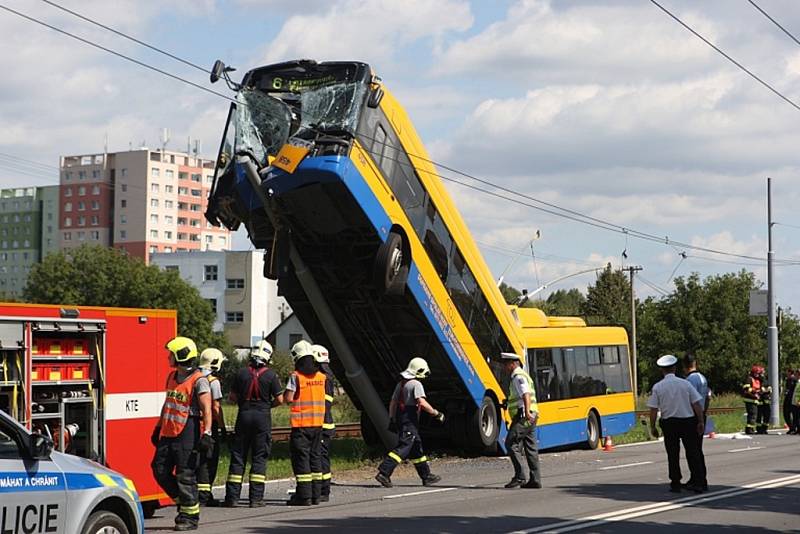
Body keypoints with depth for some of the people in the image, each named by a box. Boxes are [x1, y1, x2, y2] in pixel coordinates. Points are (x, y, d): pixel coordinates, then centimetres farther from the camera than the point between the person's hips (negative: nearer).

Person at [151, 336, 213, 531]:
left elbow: (206, 409, -16)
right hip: (169, 433, 8)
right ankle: (182, 501, 23)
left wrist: (207, 434, -25)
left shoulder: (198, 381, -11)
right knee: (160, 470, 7)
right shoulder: (172, 377, 14)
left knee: (185, 475, -5)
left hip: (187, 433, -8)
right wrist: (159, 427, 26)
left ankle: (190, 515, 5)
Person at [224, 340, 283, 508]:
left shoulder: (241, 373, 0)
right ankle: (256, 498, 2)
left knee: (238, 456, 7)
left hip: (244, 415, 2)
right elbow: (279, 399, -5)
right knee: (259, 458, 4)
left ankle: (232, 496, 5)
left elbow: (232, 397, 3)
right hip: (263, 418, -2)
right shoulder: (271, 375, -6)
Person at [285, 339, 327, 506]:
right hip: (318, 423, 6)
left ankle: (304, 496, -4)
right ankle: (316, 495, 14)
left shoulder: (296, 376, -10)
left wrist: (287, 391, 6)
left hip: (301, 423, -5)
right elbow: (323, 397, 12)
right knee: (314, 456, 13)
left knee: (301, 457, -1)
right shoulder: (321, 376, 6)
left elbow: (289, 398, -14)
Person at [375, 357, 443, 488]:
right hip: (410, 421, -10)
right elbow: (422, 403, -23)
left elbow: (392, 403, 18)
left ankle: (426, 475, 23)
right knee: (403, 448, -12)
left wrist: (391, 419, 21)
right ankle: (383, 473, -20)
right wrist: (436, 414, -14)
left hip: (400, 419, 10)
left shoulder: (401, 384, 15)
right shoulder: (416, 384, -12)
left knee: (416, 448, 16)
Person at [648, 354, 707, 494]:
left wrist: (653, 426, 4)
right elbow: (697, 404, -3)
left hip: (669, 423, 0)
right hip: (688, 421, 0)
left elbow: (653, 409, -5)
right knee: (693, 452, 7)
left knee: (673, 454, 8)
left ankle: (675, 484, 11)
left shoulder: (657, 387, -5)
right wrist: (700, 422, 4)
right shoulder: (685, 383, -3)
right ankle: (699, 482, 5)